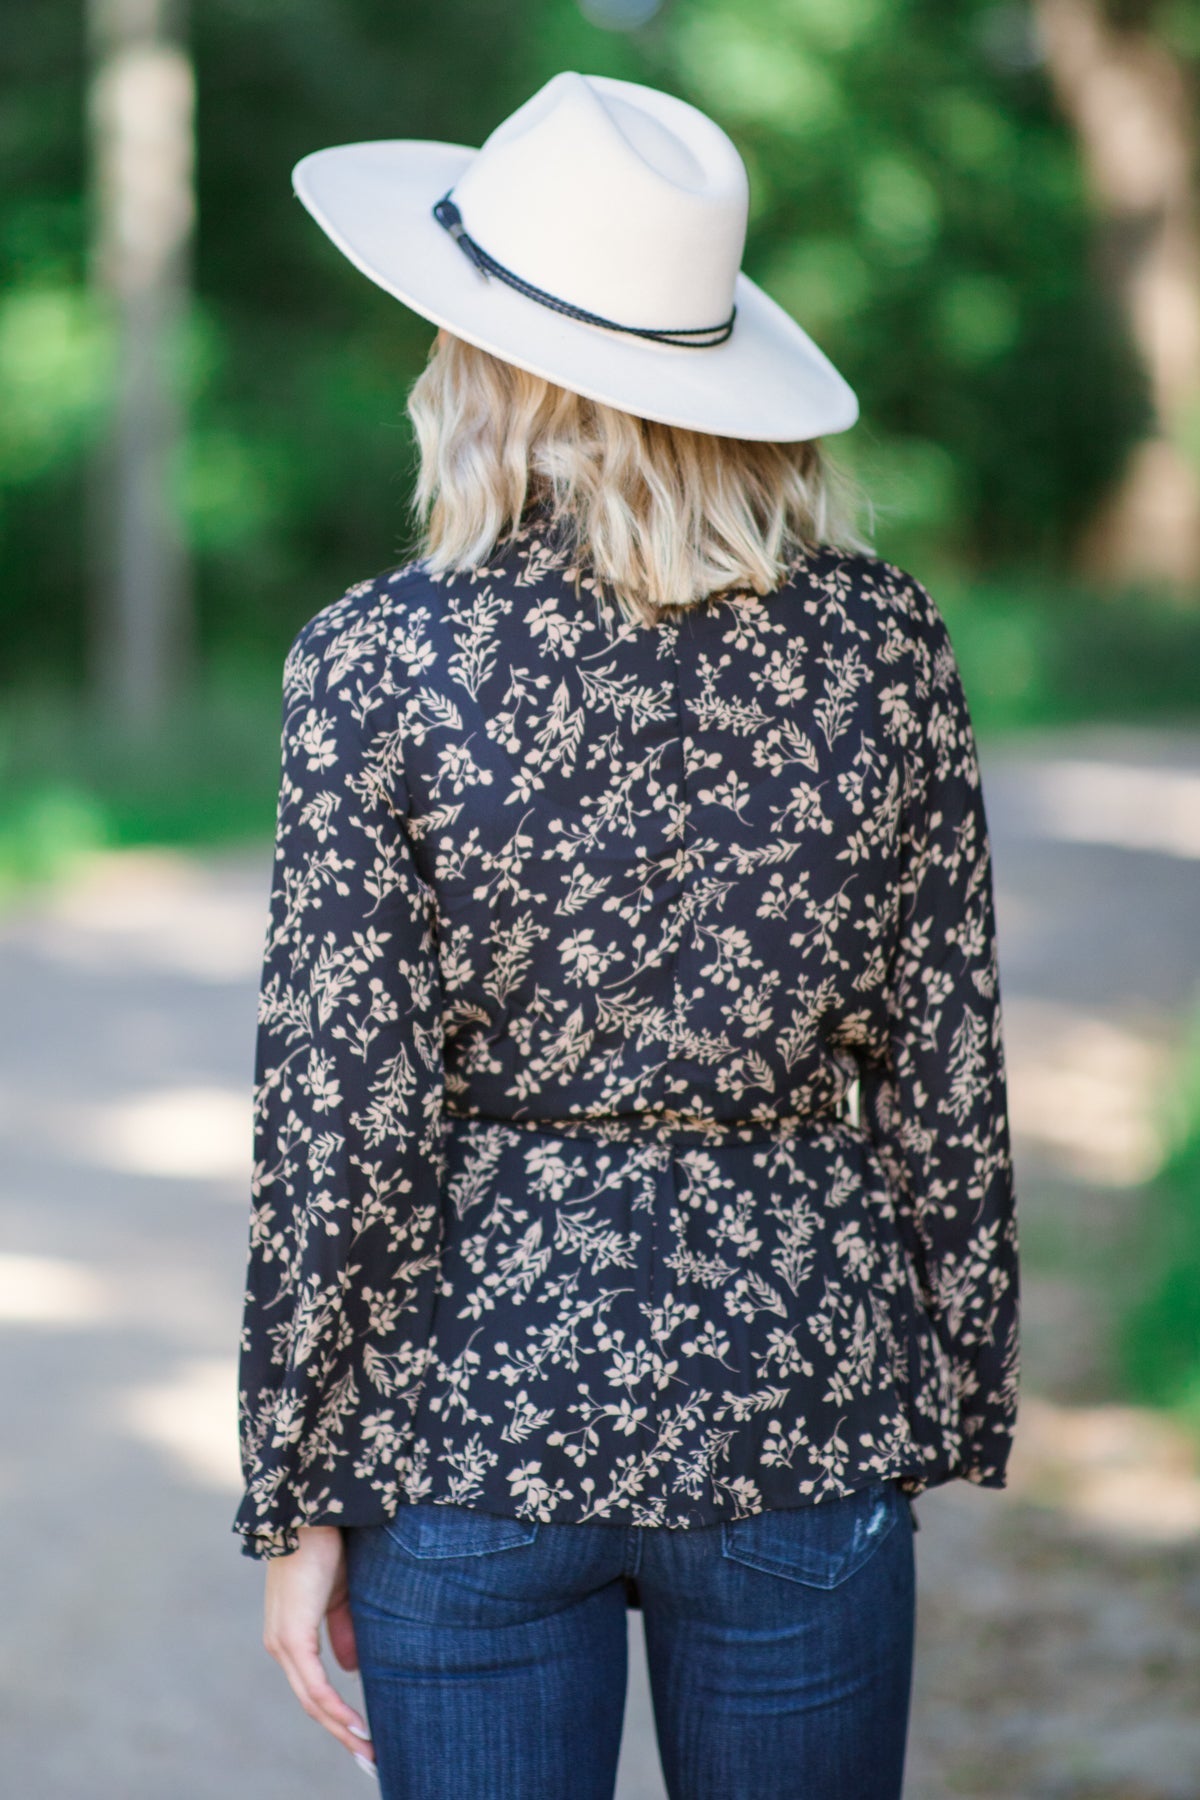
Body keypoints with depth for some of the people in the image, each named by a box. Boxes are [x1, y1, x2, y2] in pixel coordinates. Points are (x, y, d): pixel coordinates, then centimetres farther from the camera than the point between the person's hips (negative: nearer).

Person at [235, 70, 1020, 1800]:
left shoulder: (381, 662, -11)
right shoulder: (882, 641, -4)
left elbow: (344, 1127, -10)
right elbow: (946, 1081, 0)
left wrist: (298, 1498, -1)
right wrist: (946, 1422, 12)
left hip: (476, 1413, -2)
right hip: (800, 1396, 2)